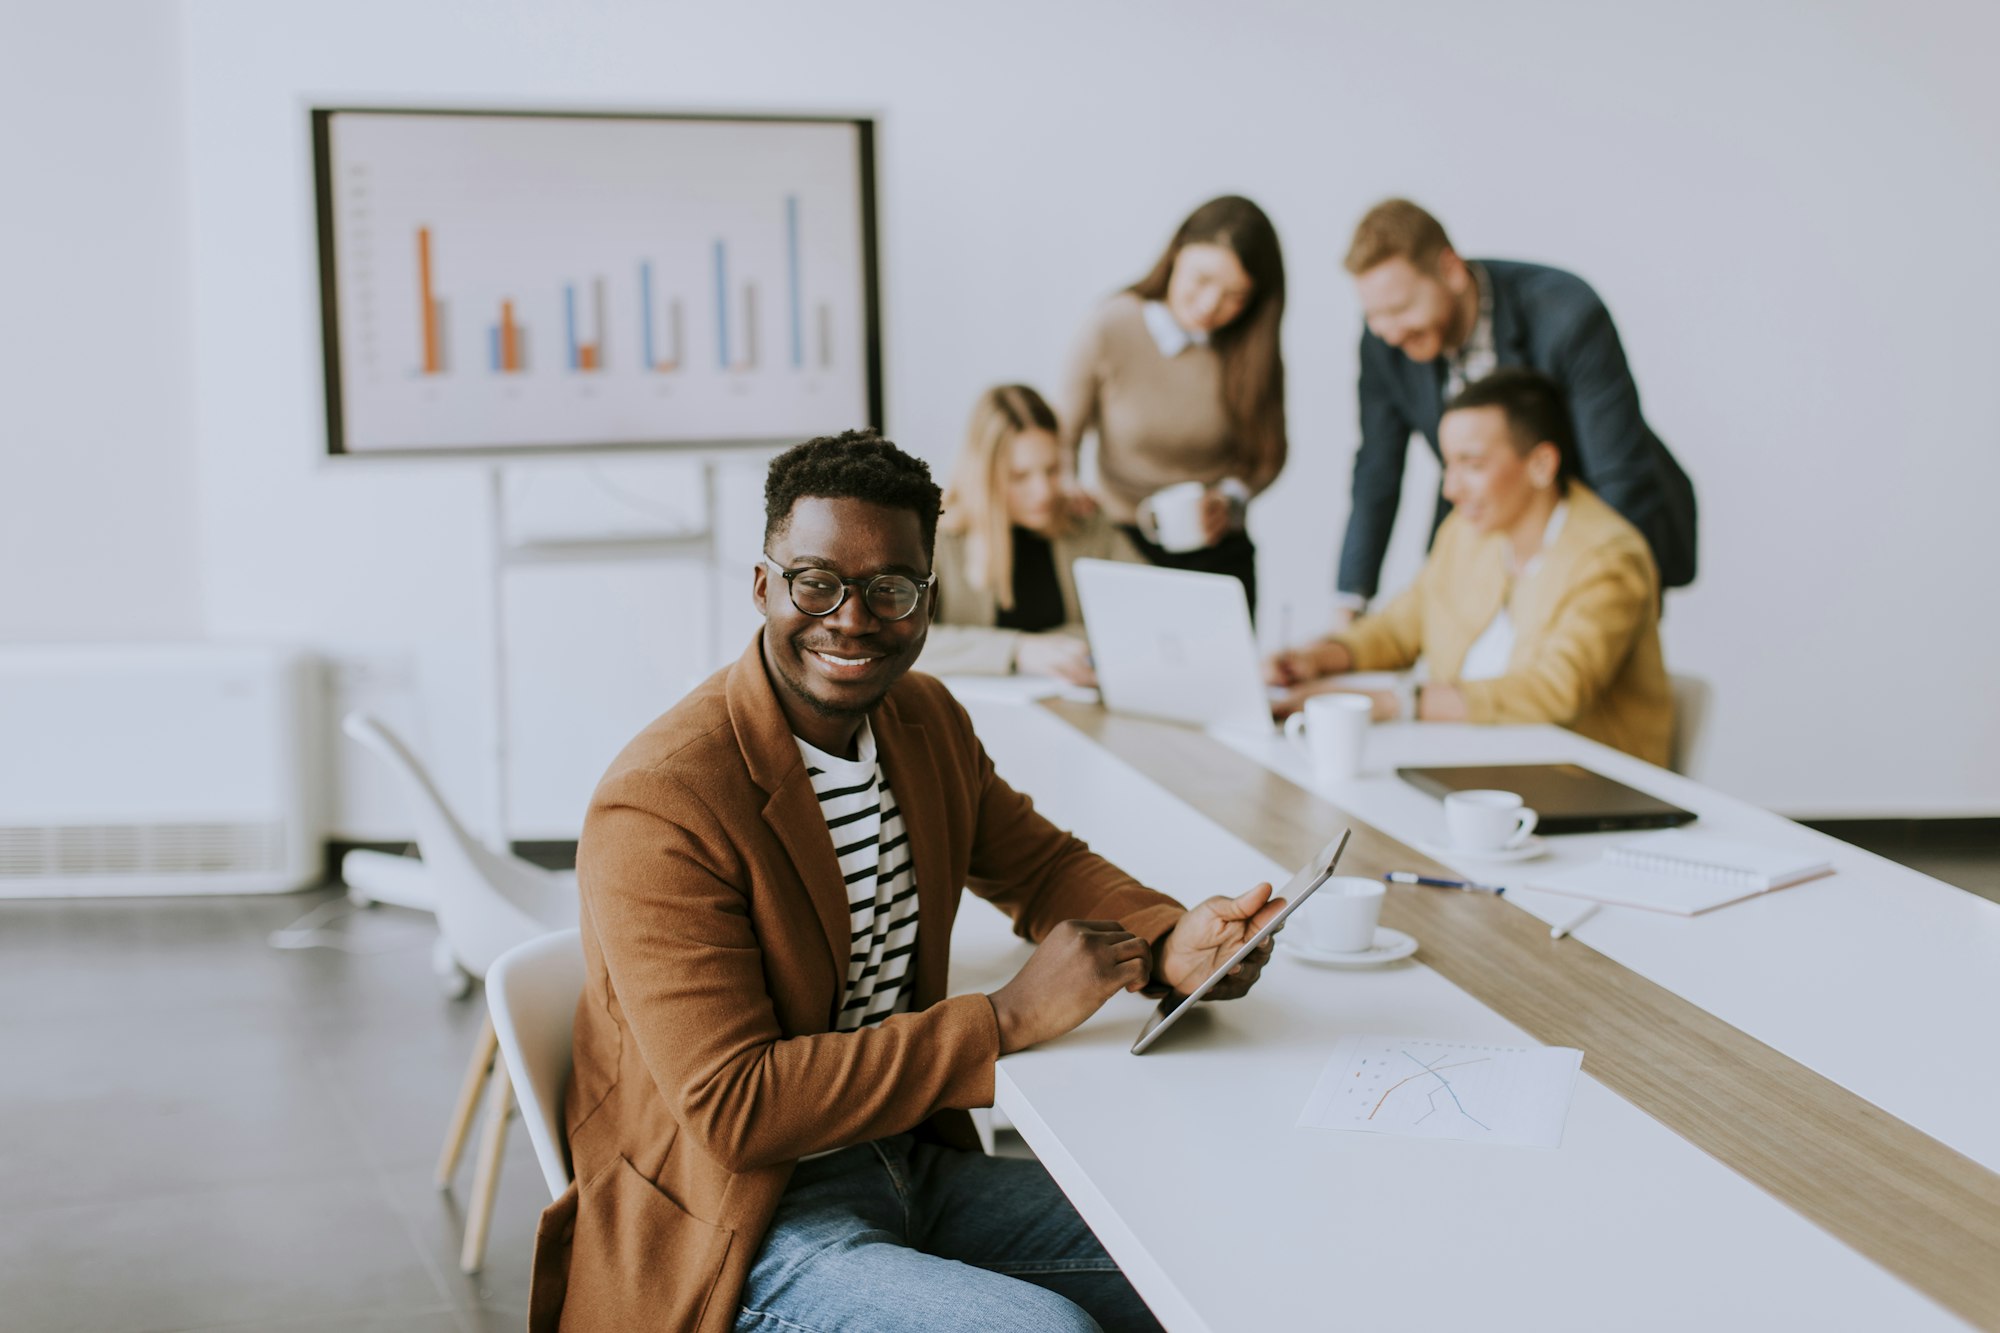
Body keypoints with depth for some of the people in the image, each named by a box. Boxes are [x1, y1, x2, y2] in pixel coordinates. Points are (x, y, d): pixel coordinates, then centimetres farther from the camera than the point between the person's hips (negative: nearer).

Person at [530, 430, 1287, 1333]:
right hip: (739, 1221, -8)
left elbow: (1042, 866, 17)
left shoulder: (925, 719, 4)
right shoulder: (658, 810, -22)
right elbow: (733, 1106, -26)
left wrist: (1168, 943, -7)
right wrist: (1007, 1020, -26)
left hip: (911, 1157, 8)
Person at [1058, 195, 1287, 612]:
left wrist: (1231, 499, -14)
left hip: (1218, 552, 2)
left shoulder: (1251, 349, -6)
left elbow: (1269, 456, 4)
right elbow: (1064, 435, -4)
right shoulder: (1113, 327, -12)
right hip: (1121, 546, -2)